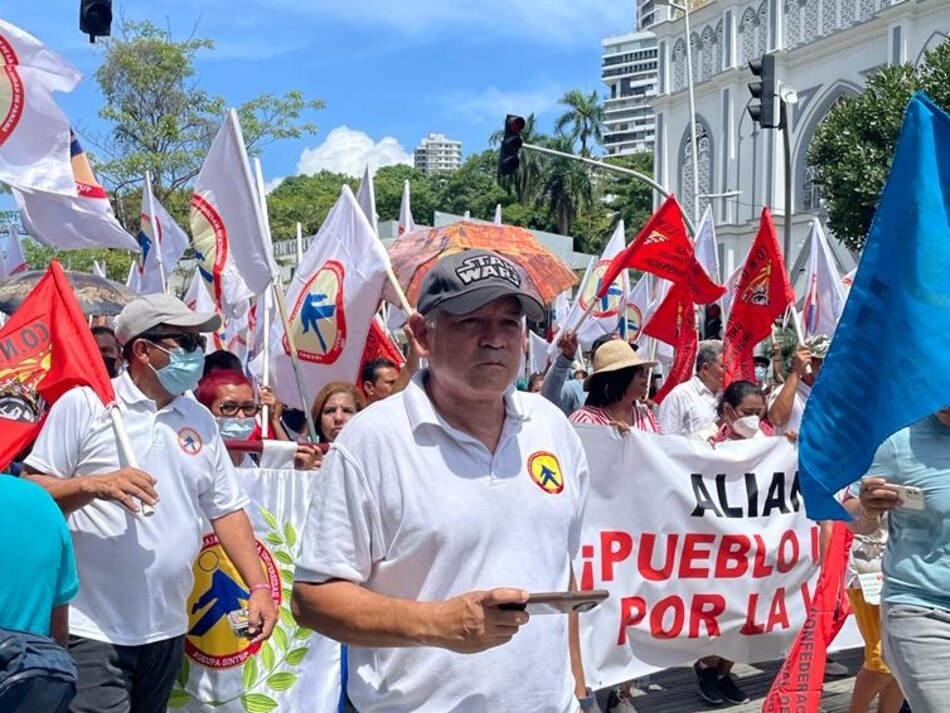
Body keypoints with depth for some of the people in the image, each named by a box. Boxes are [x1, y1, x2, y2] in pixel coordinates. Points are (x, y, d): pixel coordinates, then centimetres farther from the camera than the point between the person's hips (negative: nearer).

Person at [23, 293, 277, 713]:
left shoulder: (200, 420, 10)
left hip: (166, 629, 5)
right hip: (89, 629, -5)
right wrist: (93, 485, -24)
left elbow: (228, 510, 11)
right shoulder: (83, 404, -5)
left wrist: (259, 588, 2)